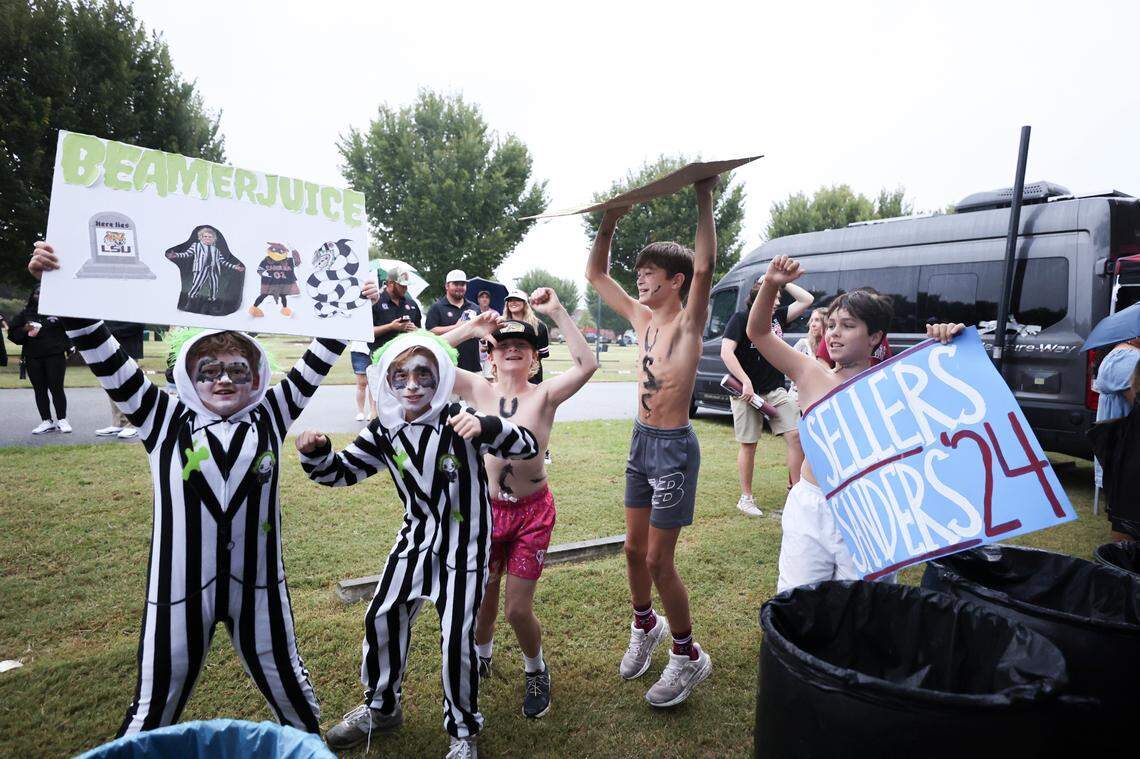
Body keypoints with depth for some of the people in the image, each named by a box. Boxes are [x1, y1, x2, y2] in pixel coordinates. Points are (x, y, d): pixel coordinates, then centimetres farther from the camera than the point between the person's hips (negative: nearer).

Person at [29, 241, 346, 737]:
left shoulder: (269, 417, 2)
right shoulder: (166, 421, 0)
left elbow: (316, 362, 1)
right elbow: (106, 359, -4)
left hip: (257, 583, 1)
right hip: (180, 585, -1)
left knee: (286, 683, 19)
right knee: (158, 700, 15)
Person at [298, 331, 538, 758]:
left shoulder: (459, 423, -20)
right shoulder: (384, 432, -5)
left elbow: (527, 447, -24)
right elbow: (342, 471, 7)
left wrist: (487, 428, -44)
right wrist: (316, 453, -16)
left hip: (464, 545, -5)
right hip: (416, 538, 5)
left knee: (457, 636, -6)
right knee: (382, 616, 12)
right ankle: (381, 707, 40)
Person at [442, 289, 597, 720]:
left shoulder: (544, 395, -9)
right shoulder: (479, 390, -4)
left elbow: (587, 365, -25)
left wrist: (557, 312, -25)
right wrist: (471, 327, -16)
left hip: (532, 512, -2)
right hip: (485, 508, 2)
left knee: (518, 610, 3)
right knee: (482, 599, 17)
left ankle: (536, 672, 34)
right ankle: (481, 658, 49)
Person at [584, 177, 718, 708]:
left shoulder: (687, 322, -11)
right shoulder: (642, 319, 8)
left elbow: (703, 267, -30)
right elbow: (595, 274, 14)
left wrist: (704, 199, -28)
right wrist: (609, 221, 5)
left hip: (673, 447, -7)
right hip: (640, 442, 7)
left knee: (658, 560, -1)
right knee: (634, 549, 16)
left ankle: (688, 656, 19)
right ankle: (645, 625, 41)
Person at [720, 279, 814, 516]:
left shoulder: (778, 316, 10)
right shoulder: (740, 318, -8)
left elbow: (807, 300, 14)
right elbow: (726, 352, -19)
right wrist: (746, 382, -24)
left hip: (776, 390, 5)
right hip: (747, 391, -5)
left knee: (796, 436, -5)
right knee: (748, 445, 4)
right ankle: (746, 498, 17)